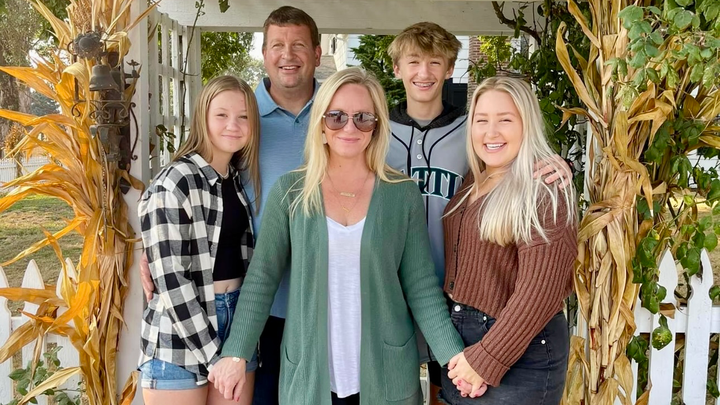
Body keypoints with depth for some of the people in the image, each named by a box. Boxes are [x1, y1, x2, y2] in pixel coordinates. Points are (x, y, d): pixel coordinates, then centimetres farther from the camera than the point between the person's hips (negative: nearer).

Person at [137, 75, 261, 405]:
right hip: (181, 339, -6)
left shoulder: (240, 179, 7)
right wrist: (213, 355, -15)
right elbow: (171, 280, -17)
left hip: (237, 322, 6)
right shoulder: (172, 185, -14)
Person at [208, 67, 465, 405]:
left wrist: (453, 355, -12)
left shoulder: (403, 194, -2)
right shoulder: (290, 192, -3)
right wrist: (237, 354, -7)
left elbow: (421, 288, -2)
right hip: (308, 376, 0)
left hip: (386, 376, 0)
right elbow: (261, 278, 0)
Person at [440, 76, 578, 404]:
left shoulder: (543, 190, -16)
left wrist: (486, 358, -20)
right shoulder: (471, 185, 7)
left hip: (519, 352, -7)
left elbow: (539, 289, -23)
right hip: (457, 339, 7)